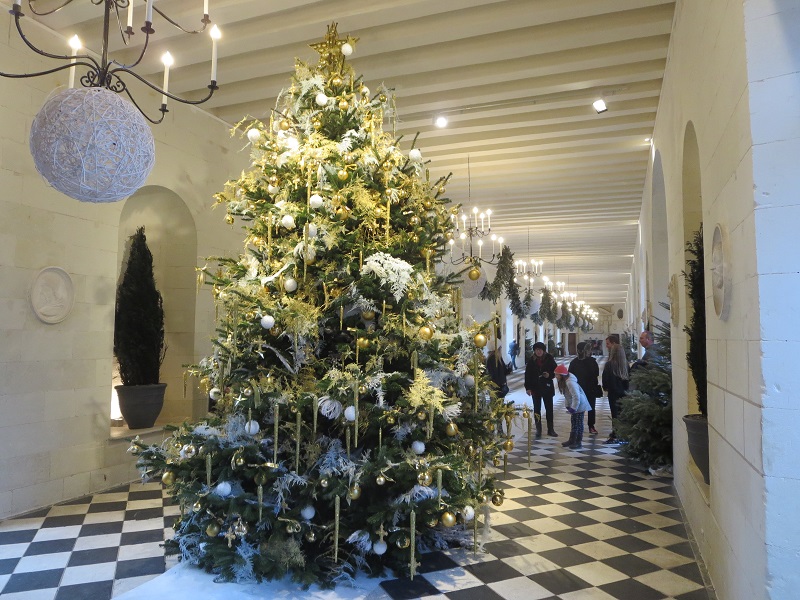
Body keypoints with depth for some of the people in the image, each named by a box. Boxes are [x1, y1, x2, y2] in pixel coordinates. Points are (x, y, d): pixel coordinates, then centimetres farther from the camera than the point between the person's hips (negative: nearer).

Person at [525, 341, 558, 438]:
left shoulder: (549, 358, -6)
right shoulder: (531, 360, -4)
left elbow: (555, 371, 3)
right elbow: (527, 374, -2)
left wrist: (549, 375, -17)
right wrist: (528, 388, -7)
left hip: (547, 387, 0)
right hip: (535, 387, 0)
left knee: (549, 408, 7)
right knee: (537, 409, 7)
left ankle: (550, 429, 19)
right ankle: (538, 430, 15)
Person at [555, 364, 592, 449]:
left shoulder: (570, 383, -28)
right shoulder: (563, 382, 3)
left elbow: (576, 396, -30)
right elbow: (567, 395, 10)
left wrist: (573, 408, -24)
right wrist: (567, 406, 6)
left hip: (580, 405, -10)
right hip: (574, 405, 10)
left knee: (578, 423, -2)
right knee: (573, 422, 17)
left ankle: (578, 443, 5)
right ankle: (572, 440, 27)